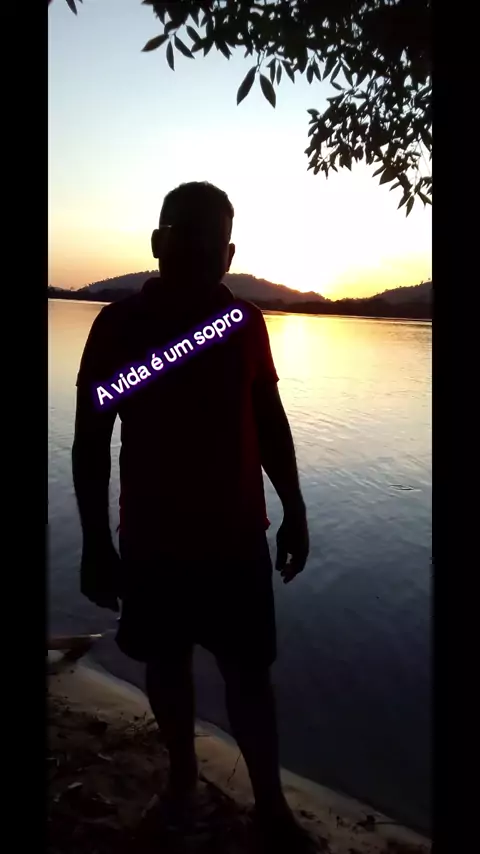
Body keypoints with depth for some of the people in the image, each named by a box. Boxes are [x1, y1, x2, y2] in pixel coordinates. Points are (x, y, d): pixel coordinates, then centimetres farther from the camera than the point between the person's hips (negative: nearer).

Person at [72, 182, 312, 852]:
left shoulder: (245, 322, 0)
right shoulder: (119, 326, -8)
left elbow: (270, 423, 7)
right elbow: (90, 442, -5)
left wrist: (294, 513, 9)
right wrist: (96, 544, -6)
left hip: (238, 537, 1)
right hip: (153, 540, -1)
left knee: (249, 675, 8)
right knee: (166, 663, 16)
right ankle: (182, 772, 42)